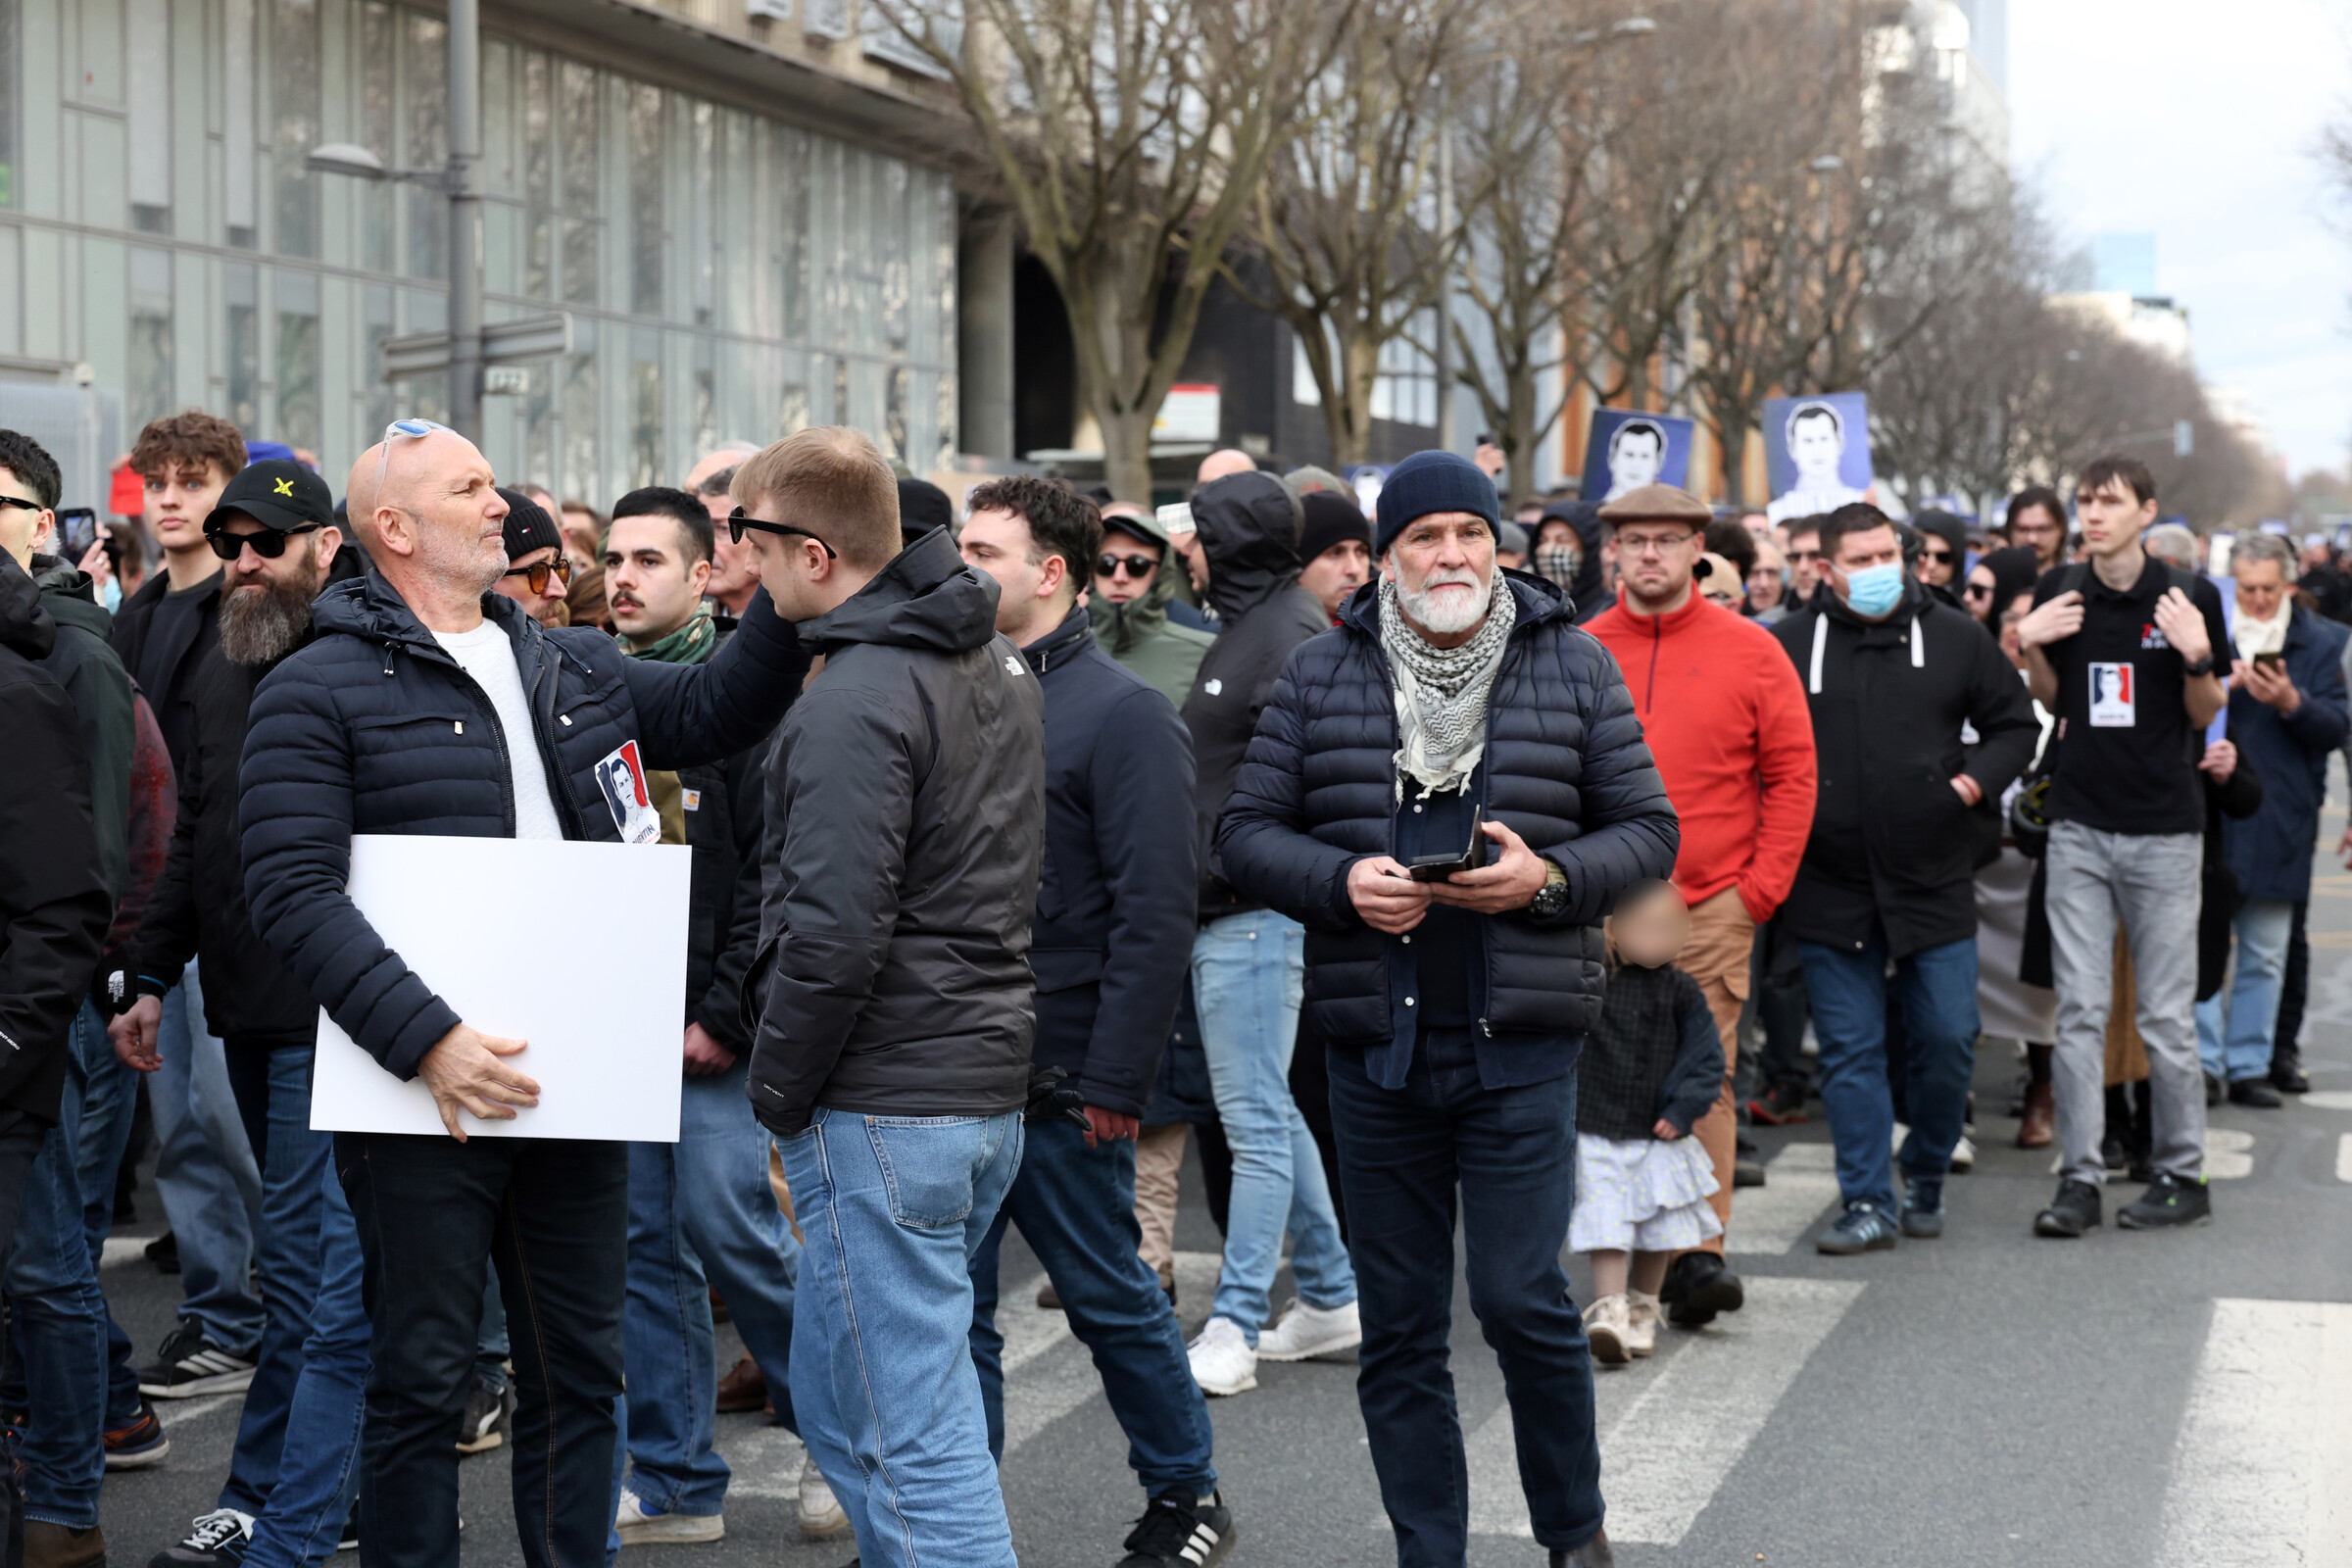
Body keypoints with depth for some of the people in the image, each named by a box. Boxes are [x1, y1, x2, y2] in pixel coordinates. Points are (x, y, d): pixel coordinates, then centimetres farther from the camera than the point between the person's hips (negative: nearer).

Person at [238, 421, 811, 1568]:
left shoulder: (575, 668, 14)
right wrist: (425, 1039, -23)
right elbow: (293, 893, -14)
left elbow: (715, 710, 15)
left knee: (579, 1372, 13)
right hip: (426, 1091, -6)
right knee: (423, 1378, 4)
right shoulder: (319, 690, -6)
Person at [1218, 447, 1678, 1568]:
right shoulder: (1319, 677, 6)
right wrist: (1341, 880, -14)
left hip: (1518, 1043, -2)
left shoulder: (1574, 668, 4)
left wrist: (1549, 877, -14)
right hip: (1375, 1045, 2)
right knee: (1398, 1326, 8)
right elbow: (1250, 830, 5)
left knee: (1521, 1299, -4)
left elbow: (1648, 828, 5)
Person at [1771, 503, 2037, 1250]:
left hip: (1935, 882, 1)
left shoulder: (1954, 637, 4)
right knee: (1850, 1051, 2)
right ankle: (1868, 1204, 9)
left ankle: (1926, 1175, 26)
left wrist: (1977, 778, -4)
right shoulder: (1789, 646, 1)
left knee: (1947, 1040, 4)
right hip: (1830, 888, -1)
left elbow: (2016, 724, 12)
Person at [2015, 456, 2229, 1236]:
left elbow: (2204, 714, 3)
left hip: (2163, 829, -3)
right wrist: (2028, 645, -2)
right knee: (2079, 1011, 1)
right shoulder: (2060, 593, 4)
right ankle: (2080, 1177, 5)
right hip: (2079, 827, 3)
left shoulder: (2188, 595, -4)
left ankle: (2183, 1172, 14)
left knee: (2167, 1015, 2)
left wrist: (2197, 655, -16)